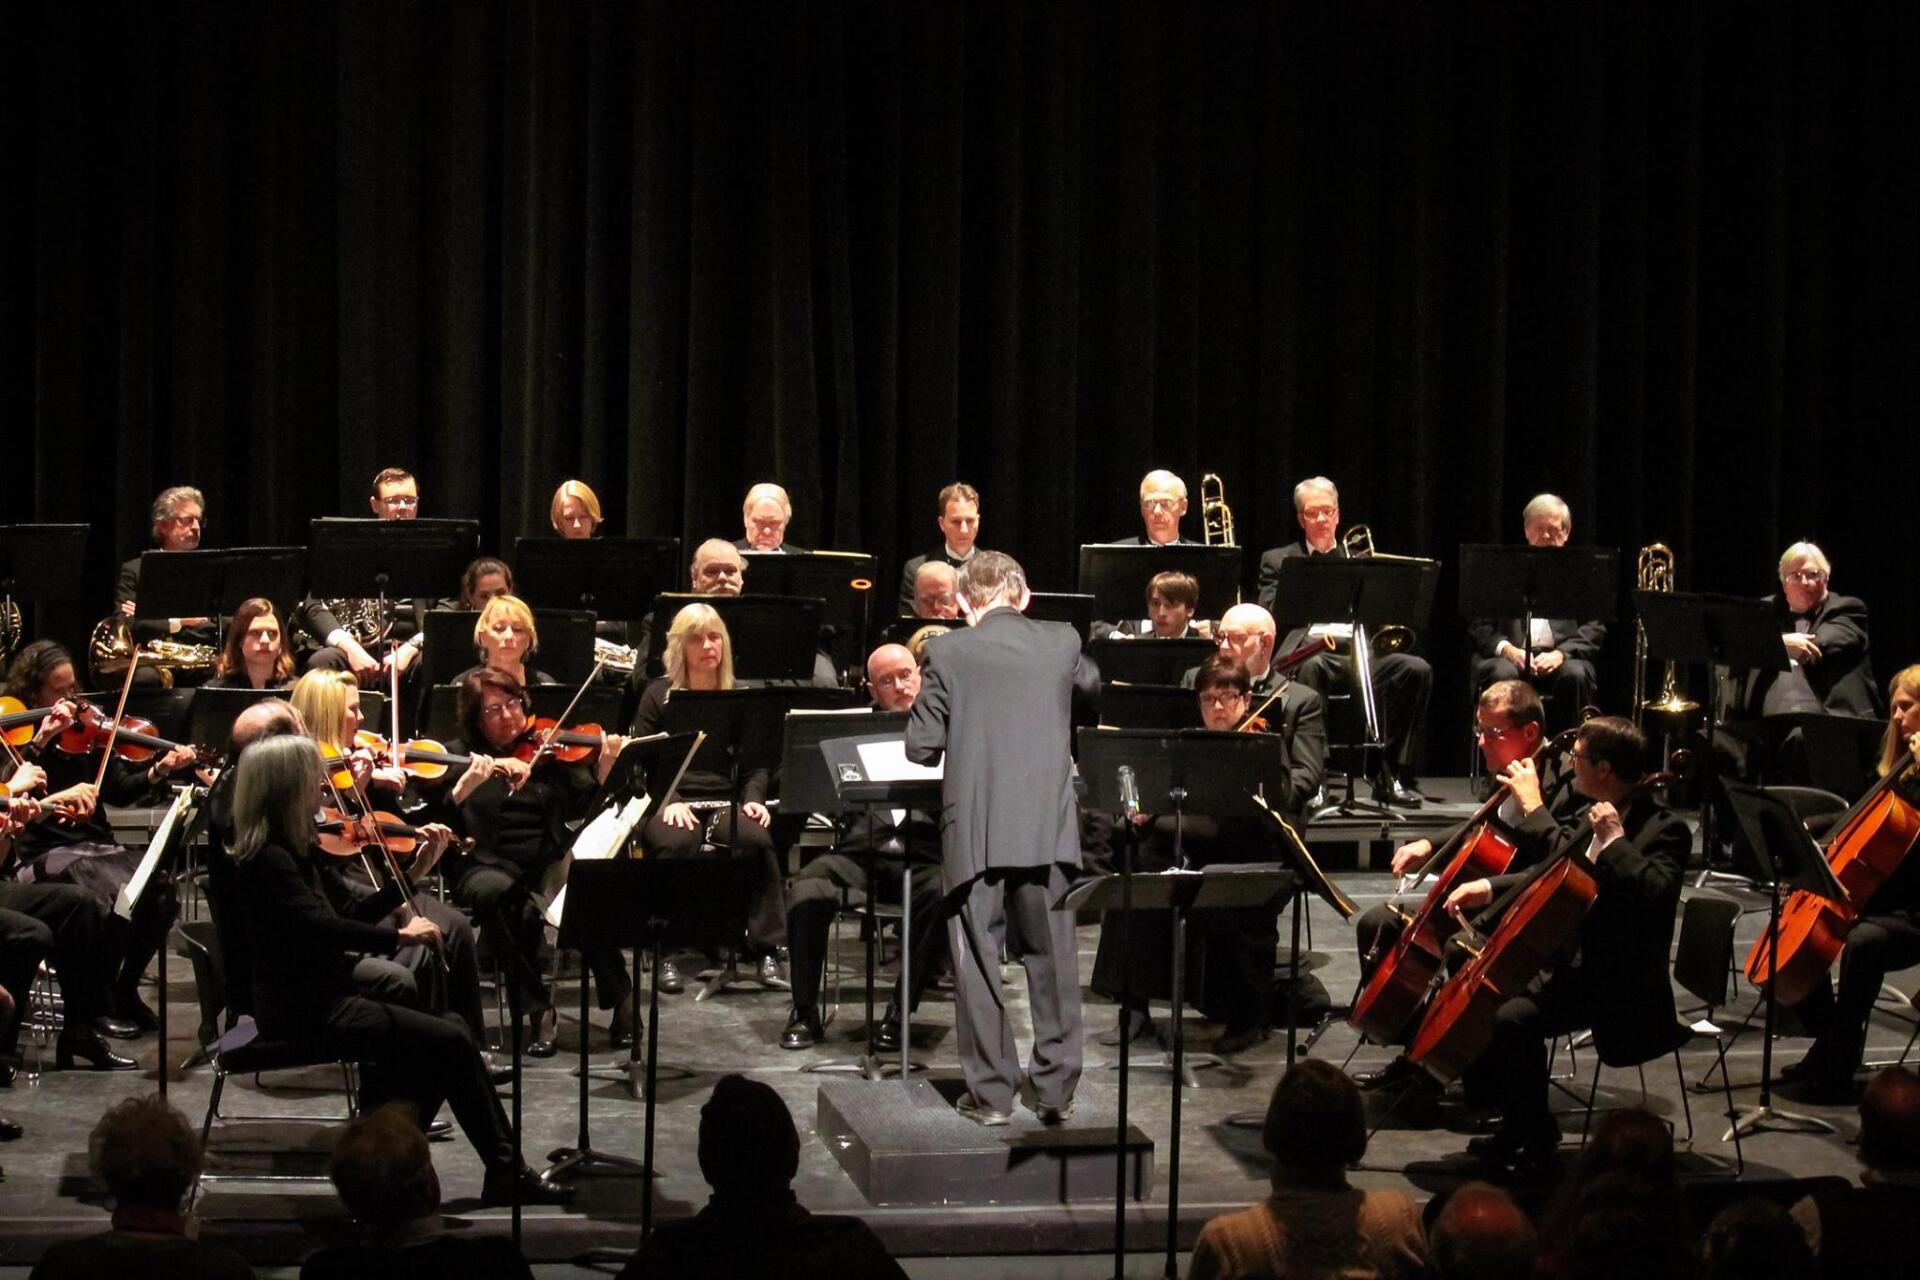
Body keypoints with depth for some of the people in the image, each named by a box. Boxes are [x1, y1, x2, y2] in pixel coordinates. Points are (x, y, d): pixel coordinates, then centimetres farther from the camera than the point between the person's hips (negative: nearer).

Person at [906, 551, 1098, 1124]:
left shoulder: (949, 652, -4)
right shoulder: (1062, 642, 4)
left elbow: (921, 746, -1)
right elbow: (1092, 684, 27)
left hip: (974, 831, -2)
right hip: (1048, 829, 2)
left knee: (977, 961, 6)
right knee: (1053, 960, 11)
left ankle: (991, 1092, 7)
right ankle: (1057, 1089, 13)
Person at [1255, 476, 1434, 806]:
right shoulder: (1278, 560, 20)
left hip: (1358, 650, 3)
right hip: (1309, 649, -3)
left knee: (1417, 669, -24)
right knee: (1310, 666, -40)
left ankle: (1393, 776, -19)